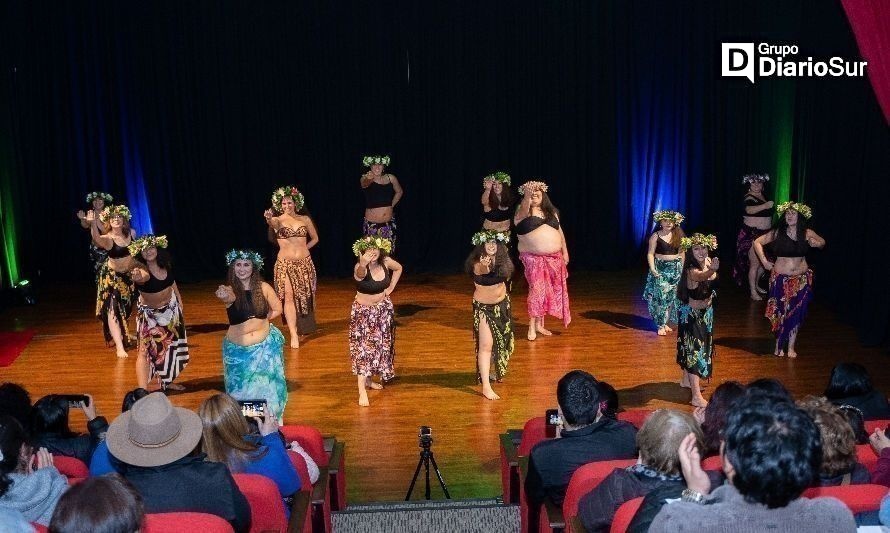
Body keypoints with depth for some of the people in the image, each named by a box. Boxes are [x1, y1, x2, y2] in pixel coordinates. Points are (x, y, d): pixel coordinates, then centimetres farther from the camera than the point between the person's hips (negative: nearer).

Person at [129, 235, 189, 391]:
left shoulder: (166, 265, -12)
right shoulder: (142, 270, -30)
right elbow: (143, 277, -56)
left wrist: (179, 299, 15)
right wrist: (137, 277, -78)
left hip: (170, 309, 6)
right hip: (149, 313, -6)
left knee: (170, 345, 20)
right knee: (146, 350, -14)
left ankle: (166, 381, 40)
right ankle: (142, 390, -20)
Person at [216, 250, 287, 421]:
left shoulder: (263, 287, -8)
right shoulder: (230, 289, -14)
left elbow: (277, 309, 6)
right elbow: (229, 297, -40)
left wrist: (261, 319, -4)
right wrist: (224, 297, -62)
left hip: (265, 346, 1)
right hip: (238, 349, -1)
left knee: (268, 387, 11)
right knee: (241, 389, 8)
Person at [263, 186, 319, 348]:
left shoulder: (305, 219, 4)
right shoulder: (278, 220, -3)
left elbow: (315, 238, 16)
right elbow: (272, 224, -29)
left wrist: (302, 249, 4)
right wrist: (269, 220, -51)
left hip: (304, 263, 2)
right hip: (285, 263, -2)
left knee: (305, 295, 9)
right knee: (289, 296, -11)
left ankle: (304, 326, 30)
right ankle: (294, 334, -13)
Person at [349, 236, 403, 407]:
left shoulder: (386, 262, -11)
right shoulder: (360, 268, -26)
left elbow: (399, 268, 11)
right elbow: (360, 273, -52)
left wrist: (391, 287, 3)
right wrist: (363, 264, -73)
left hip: (383, 309, 6)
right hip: (363, 311, -5)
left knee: (380, 346, 15)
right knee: (363, 348, -9)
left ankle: (369, 379, 35)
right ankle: (362, 391, -11)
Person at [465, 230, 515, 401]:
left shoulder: (502, 260, -6)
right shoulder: (478, 262, -22)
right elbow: (478, 270, -43)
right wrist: (483, 267, -63)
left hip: (502, 305, 6)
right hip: (483, 307, -6)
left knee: (500, 341, 20)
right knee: (486, 345, -12)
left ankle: (494, 371, 44)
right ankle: (486, 386, -13)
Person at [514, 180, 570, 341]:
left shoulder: (551, 211, 12)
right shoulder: (522, 211, -4)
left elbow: (559, 231, 15)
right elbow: (524, 211, -29)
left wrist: (565, 252, 12)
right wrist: (527, 196, -44)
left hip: (554, 257, 5)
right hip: (533, 258, -5)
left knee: (547, 290, 8)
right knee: (536, 289, -11)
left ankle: (540, 324, 19)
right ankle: (532, 327, -4)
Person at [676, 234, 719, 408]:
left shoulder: (707, 262, -6)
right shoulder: (691, 270, -30)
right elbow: (702, 276, -56)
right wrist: (712, 270, -74)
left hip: (705, 312, 9)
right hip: (691, 314, -8)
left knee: (697, 347, 23)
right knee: (694, 350, -11)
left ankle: (686, 379, 44)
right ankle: (696, 396, -12)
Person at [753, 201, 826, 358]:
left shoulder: (807, 233, -4)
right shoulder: (778, 233, -8)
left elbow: (822, 242, 13)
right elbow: (757, 242, 0)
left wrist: (816, 244, -10)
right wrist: (764, 260, -8)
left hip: (802, 279, 1)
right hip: (781, 278, -1)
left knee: (796, 313, 7)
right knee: (780, 312, 4)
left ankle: (791, 347, 19)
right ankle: (779, 345, 21)